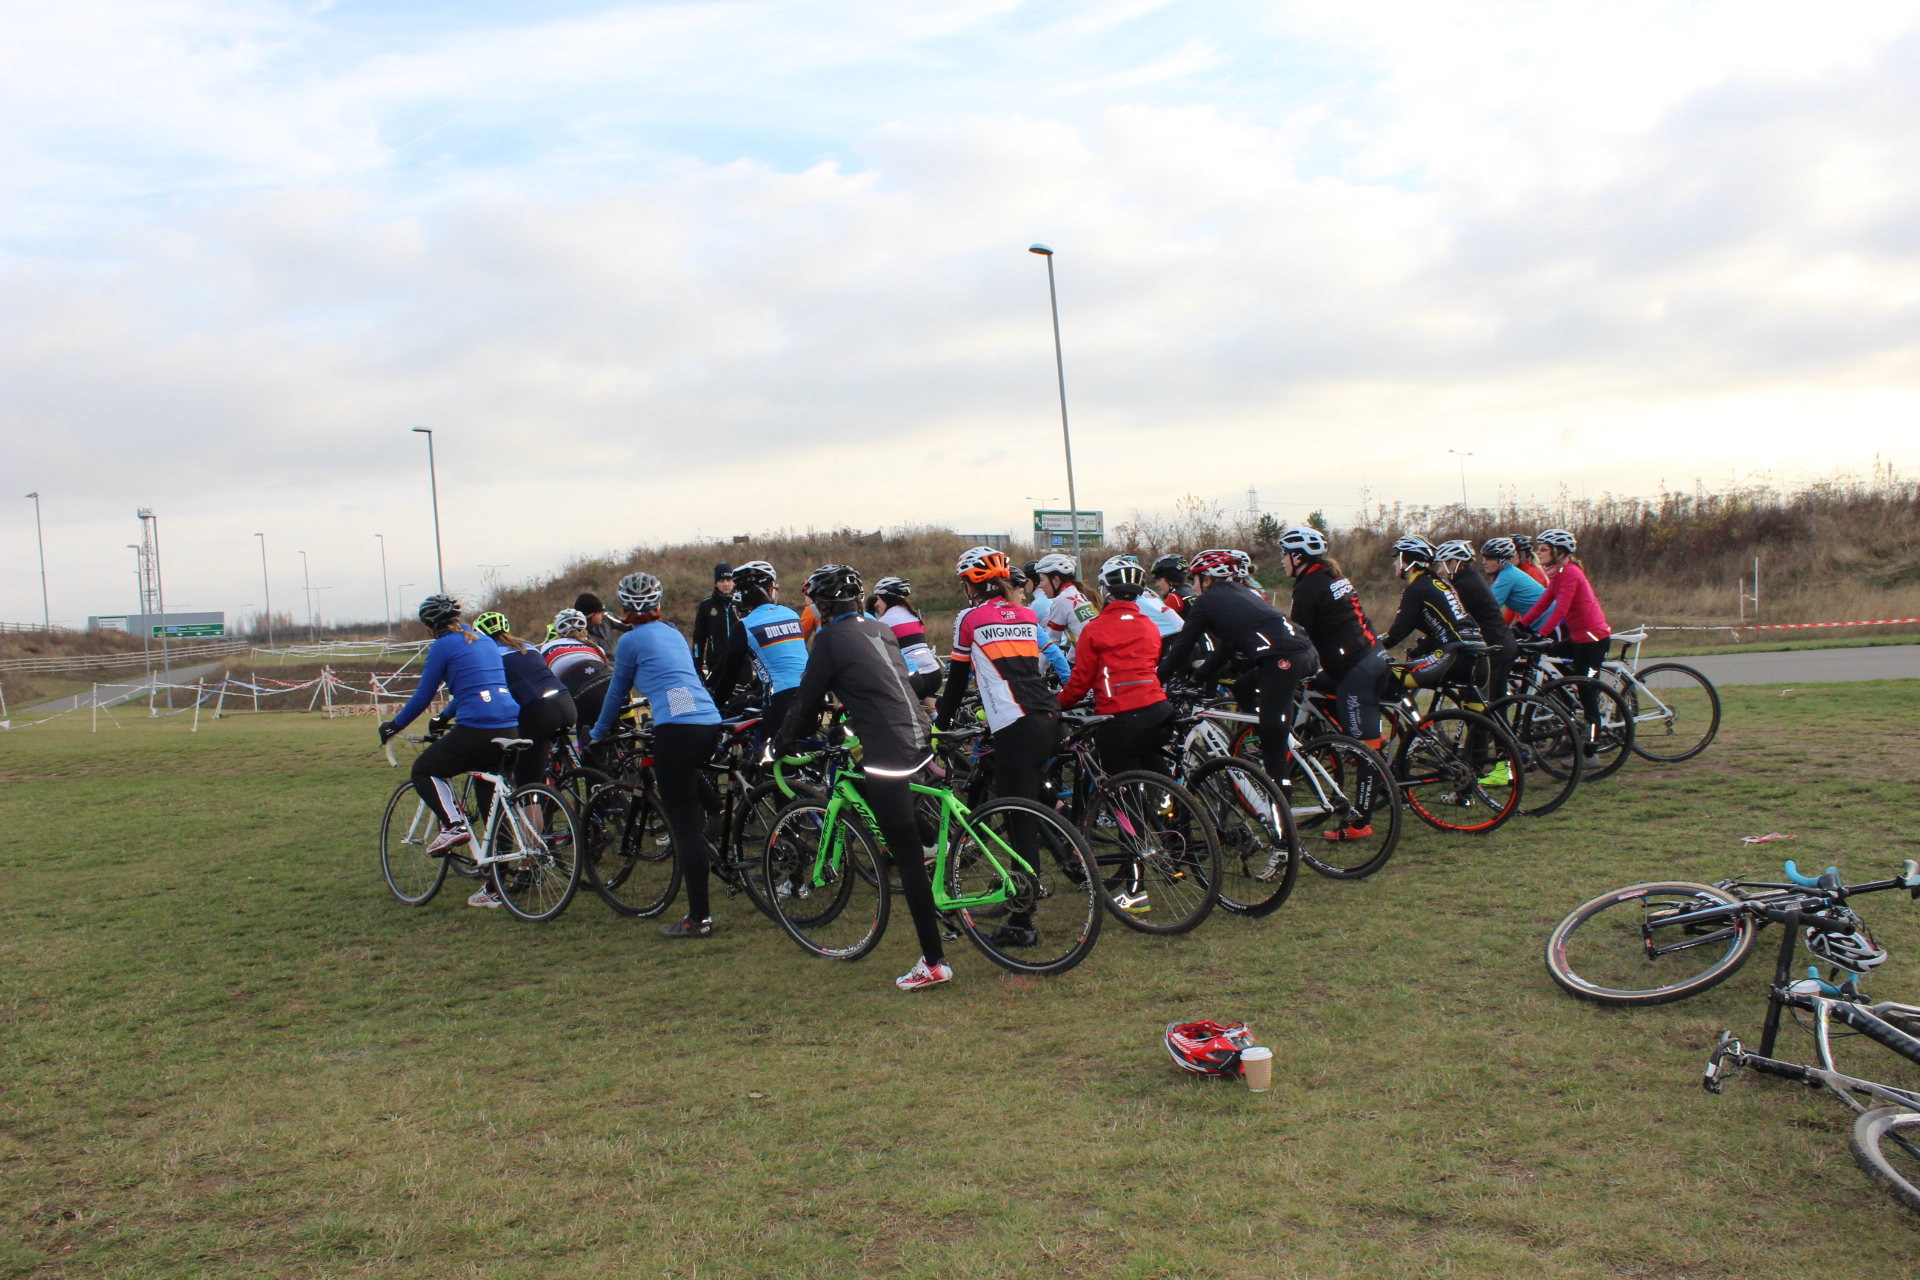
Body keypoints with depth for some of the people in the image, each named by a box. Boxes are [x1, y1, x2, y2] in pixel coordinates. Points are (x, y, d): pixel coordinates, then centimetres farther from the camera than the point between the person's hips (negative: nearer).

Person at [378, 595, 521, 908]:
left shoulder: (443, 646, -1)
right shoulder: (483, 641, 22)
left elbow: (423, 697, 2)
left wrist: (394, 725, 17)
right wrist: (445, 717, 46)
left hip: (476, 729, -8)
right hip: (509, 727, 8)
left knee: (424, 770, 16)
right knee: (492, 807, 14)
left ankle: (454, 825, -5)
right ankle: (494, 889, 17)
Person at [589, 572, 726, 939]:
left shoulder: (631, 640, 6)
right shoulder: (673, 633, 24)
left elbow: (617, 692, 16)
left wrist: (598, 733, 31)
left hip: (677, 729, -7)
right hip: (711, 725, 7)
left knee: (684, 824, -4)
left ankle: (699, 918, -2)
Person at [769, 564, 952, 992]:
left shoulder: (831, 637, -2)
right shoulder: (879, 629, 19)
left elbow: (808, 700, 3)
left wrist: (782, 742, 19)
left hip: (886, 751, -8)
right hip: (919, 739, 8)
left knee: (907, 857, -5)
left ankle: (934, 962, -3)